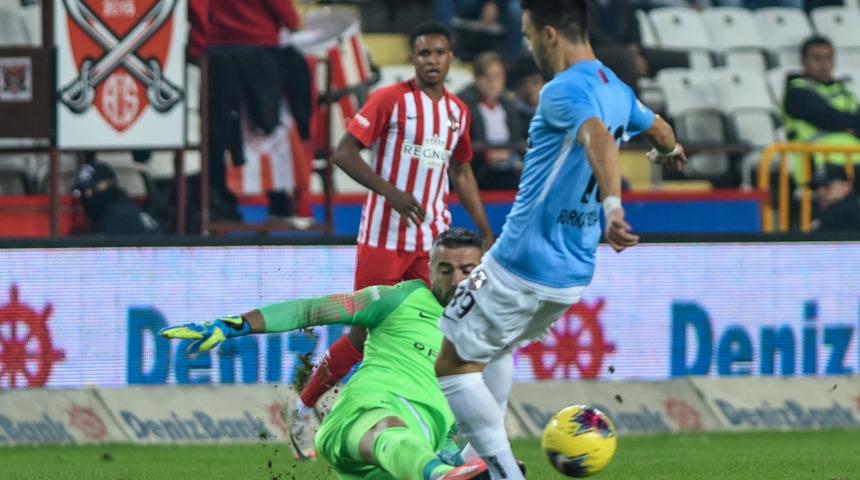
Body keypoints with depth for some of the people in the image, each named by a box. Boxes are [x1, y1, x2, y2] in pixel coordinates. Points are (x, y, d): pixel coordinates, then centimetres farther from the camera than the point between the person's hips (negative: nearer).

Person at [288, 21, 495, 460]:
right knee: (365, 333, -2)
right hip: (384, 238, -5)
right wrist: (390, 192, -23)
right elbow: (344, 153, -12)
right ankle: (303, 410, 16)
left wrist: (485, 232, 19)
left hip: (433, 241, 5)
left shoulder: (458, 111, 10)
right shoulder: (390, 100, -8)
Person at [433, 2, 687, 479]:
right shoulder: (616, 90, 9)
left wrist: (612, 206, -54)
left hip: (521, 265, -9)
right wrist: (670, 150, 55)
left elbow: (598, 138, -39)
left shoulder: (563, 91, -18)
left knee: (452, 364, 0)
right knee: (491, 348, 32)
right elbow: (659, 130, 31)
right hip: (574, 274, 9)